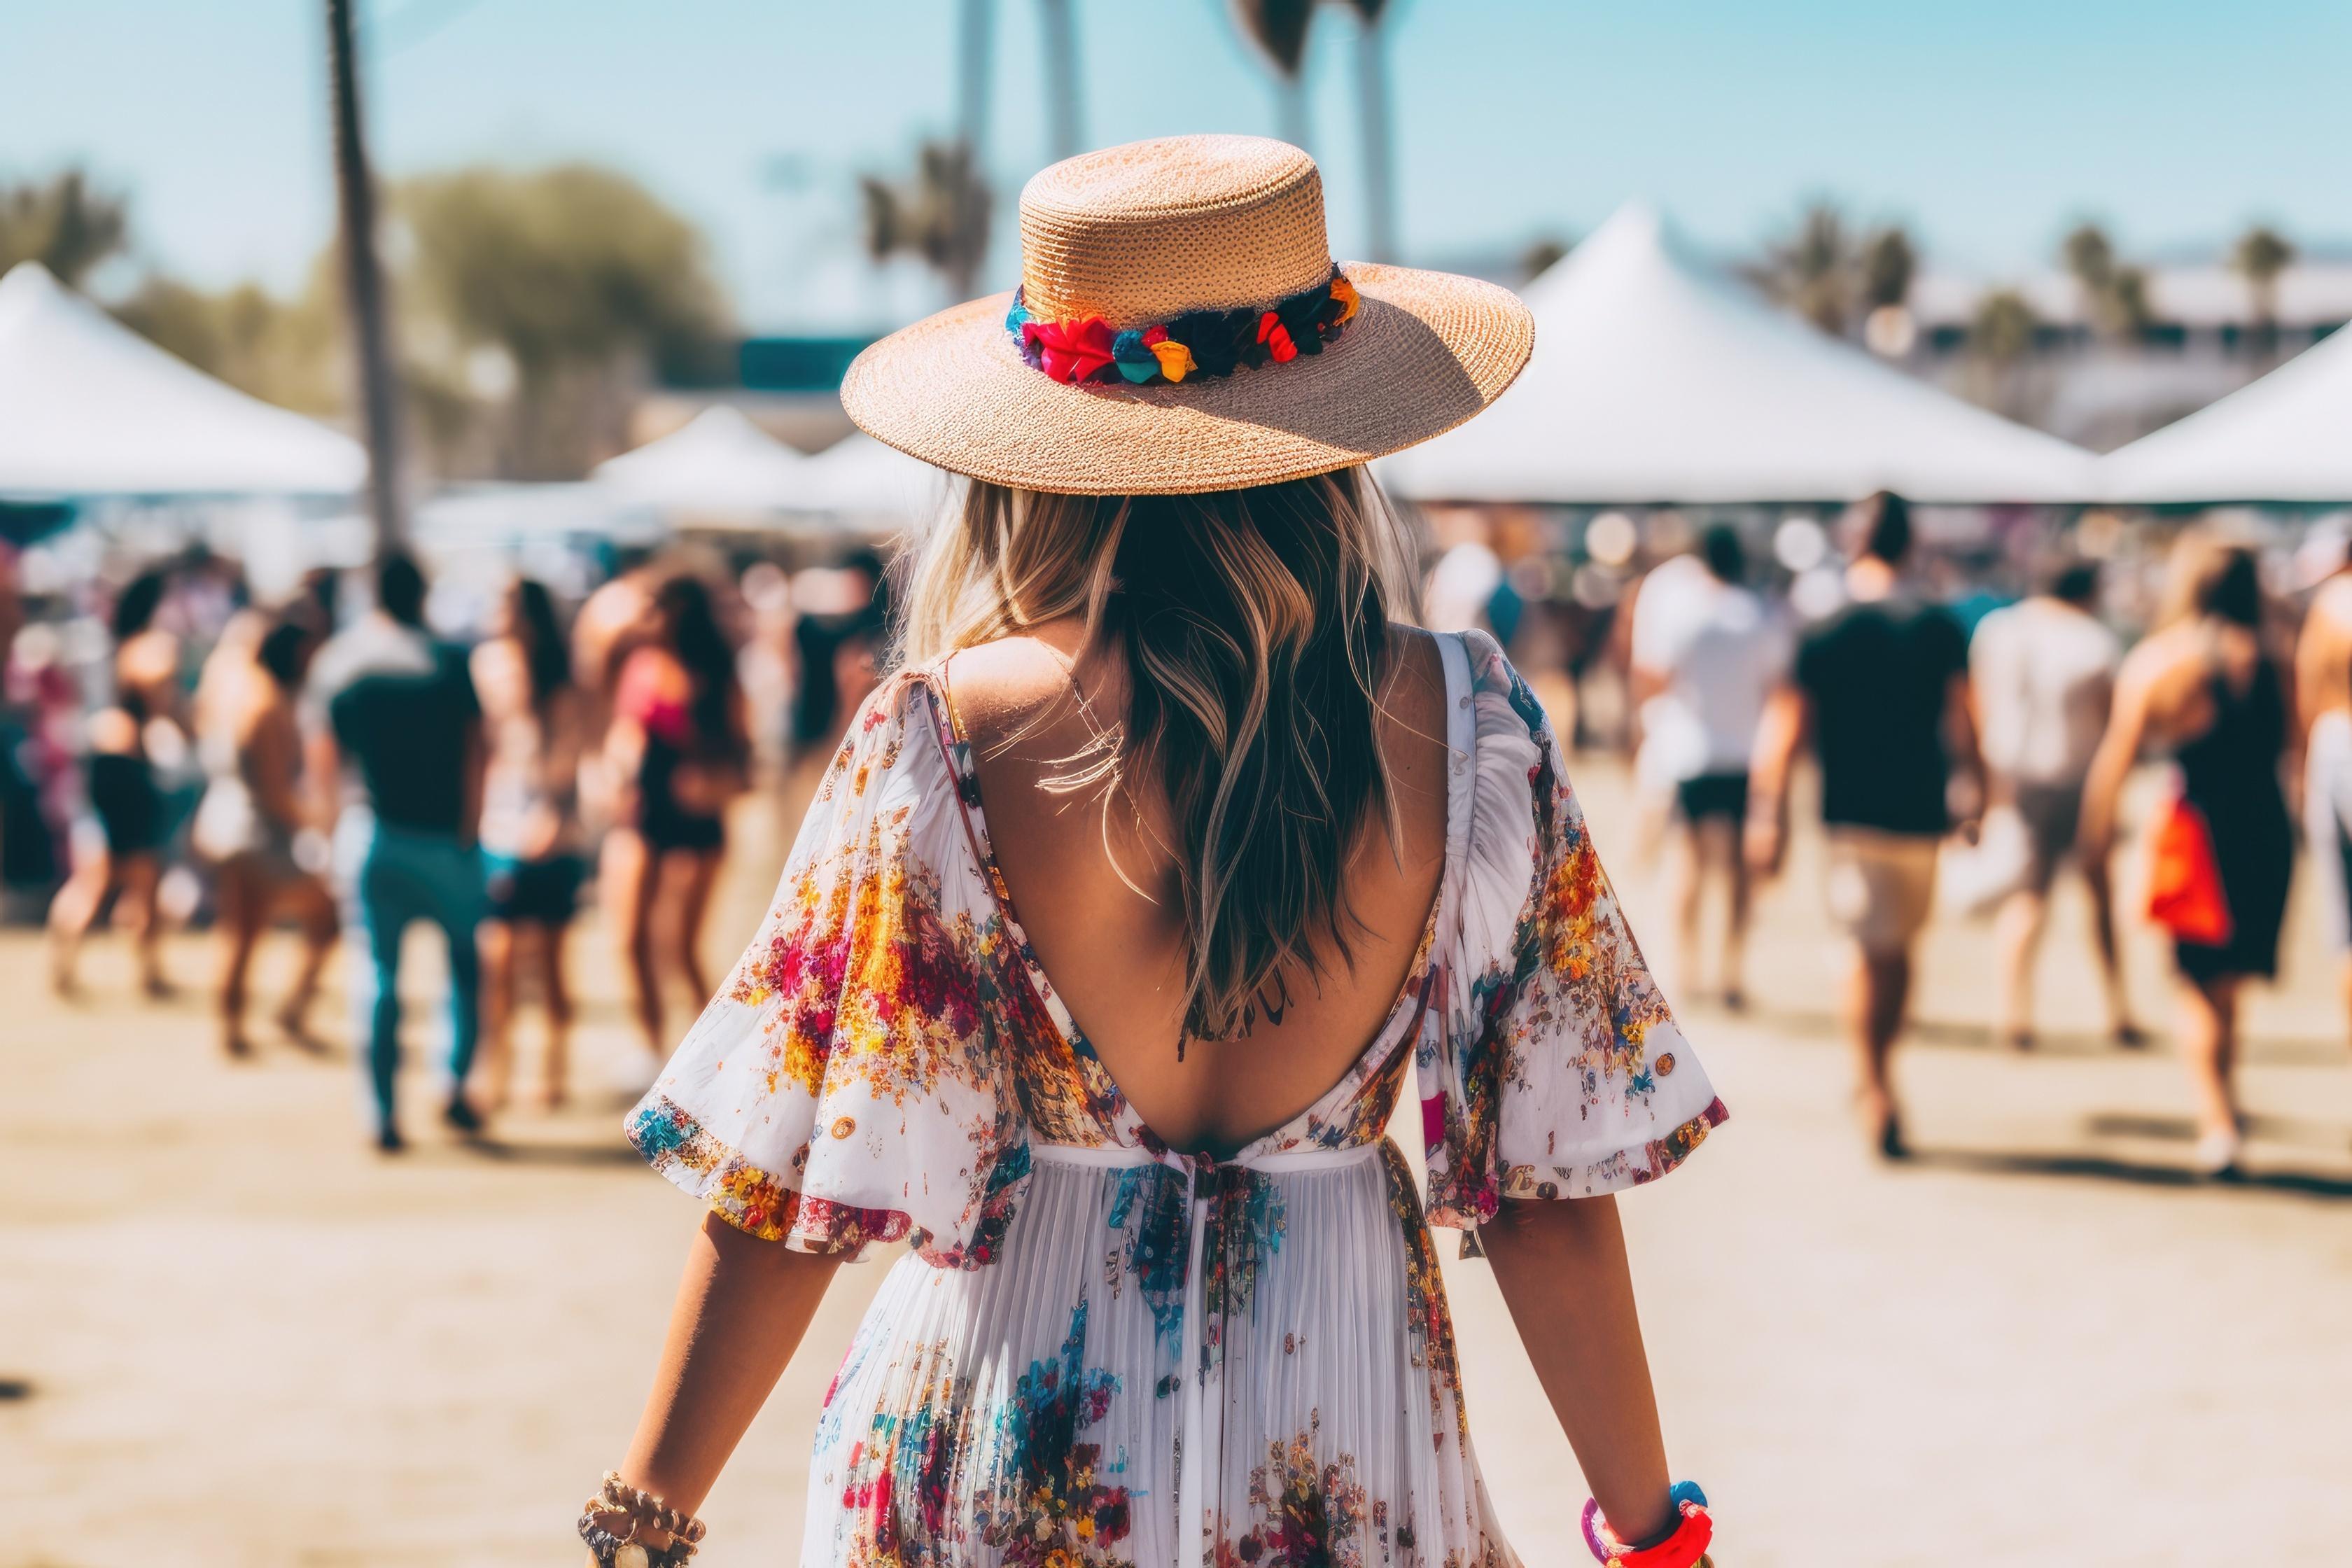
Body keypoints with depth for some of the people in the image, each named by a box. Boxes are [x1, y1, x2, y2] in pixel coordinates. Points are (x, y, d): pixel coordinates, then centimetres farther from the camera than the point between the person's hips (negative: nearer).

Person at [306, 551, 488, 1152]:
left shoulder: (335, 661, 3)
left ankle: (384, 1114, 1)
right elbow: (474, 753, -8)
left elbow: (322, 762, 5)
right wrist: (469, 832, -2)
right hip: (443, 835, -2)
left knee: (375, 970, 4)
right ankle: (456, 1087, 10)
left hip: (369, 833, 2)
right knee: (467, 960, 16)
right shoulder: (448, 661, -4)